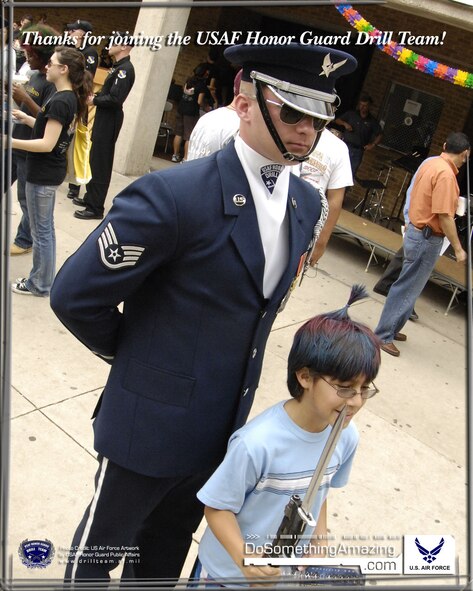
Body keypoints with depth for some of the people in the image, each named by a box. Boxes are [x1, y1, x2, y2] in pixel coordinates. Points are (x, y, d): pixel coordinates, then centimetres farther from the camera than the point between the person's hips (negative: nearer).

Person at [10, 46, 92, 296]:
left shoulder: (60, 101, -22)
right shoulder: (70, 98, 7)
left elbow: (47, 144, -24)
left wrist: (11, 142, -23)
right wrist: (25, 118, 11)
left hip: (43, 174, -10)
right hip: (49, 171, 10)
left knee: (41, 231, 3)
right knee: (46, 228, 18)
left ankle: (39, 285, 16)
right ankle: (44, 278, 30)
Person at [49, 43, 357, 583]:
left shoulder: (307, 203, -2)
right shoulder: (173, 194, -26)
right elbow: (75, 296, -19)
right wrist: (135, 354, -4)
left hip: (222, 427, 6)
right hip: (153, 421, -6)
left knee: (168, 547, 29)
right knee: (101, 547, 21)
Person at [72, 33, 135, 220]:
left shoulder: (125, 69, -16)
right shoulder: (118, 67, 15)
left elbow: (115, 99, -25)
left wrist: (94, 100, -12)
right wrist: (94, 96, 2)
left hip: (109, 121, -10)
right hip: (104, 118, 10)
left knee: (100, 163, -6)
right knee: (96, 160, 17)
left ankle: (95, 208, 1)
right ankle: (90, 197, 30)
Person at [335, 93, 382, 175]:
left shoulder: (372, 121, 5)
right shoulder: (351, 114, 6)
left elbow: (380, 135, 9)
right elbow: (337, 120, 13)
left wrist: (373, 144, -3)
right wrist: (345, 124, -5)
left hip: (358, 151, 0)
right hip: (345, 146, 0)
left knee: (351, 173, 1)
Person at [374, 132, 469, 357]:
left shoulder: (431, 163, 7)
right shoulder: (446, 174, -21)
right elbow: (444, 216, -23)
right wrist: (458, 248, -17)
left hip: (416, 230, 9)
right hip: (427, 238, -9)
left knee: (409, 286, 18)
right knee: (407, 287, -2)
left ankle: (390, 328, 27)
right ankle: (383, 335, 5)